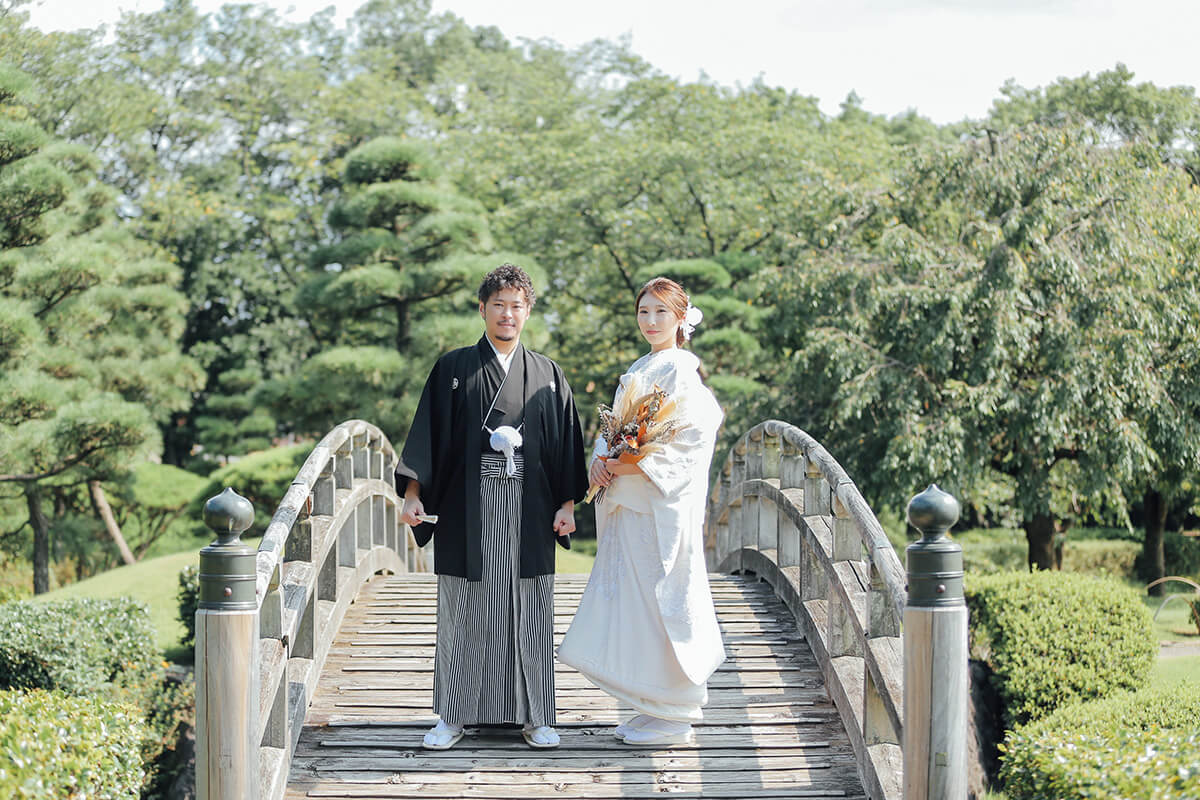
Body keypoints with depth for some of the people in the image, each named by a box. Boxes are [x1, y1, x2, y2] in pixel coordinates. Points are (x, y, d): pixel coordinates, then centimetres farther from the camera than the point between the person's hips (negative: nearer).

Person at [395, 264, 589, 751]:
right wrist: (412, 495, -7)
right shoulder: (453, 369, 6)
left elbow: (565, 443, 10)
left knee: (528, 611, 3)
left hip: (528, 510, 1)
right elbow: (427, 433, 2)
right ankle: (455, 715, 11)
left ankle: (532, 715, 11)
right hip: (467, 509, -1)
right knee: (463, 610, 2)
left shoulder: (546, 375, 10)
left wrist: (567, 504, 3)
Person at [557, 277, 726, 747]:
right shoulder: (639, 370, 17)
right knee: (632, 601, 10)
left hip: (662, 505, -9)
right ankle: (653, 711, 17)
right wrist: (600, 459, -2)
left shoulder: (680, 369, -9)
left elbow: (688, 440, -16)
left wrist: (632, 464, -20)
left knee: (660, 601, -5)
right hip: (628, 506, 9)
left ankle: (672, 720, 2)